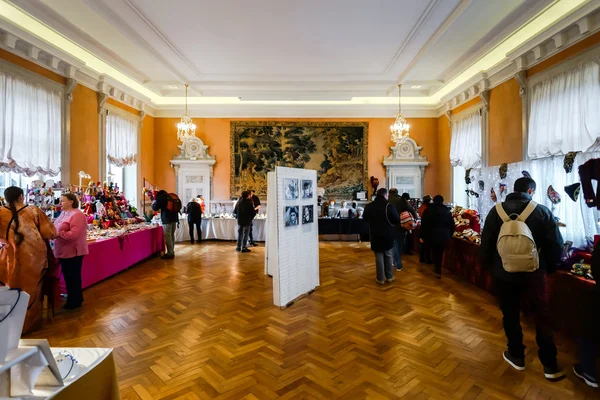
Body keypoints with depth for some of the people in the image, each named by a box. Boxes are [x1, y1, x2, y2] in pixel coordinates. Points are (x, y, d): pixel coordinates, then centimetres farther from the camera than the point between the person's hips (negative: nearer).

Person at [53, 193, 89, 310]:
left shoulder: (77, 215, -21)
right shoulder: (63, 213, 10)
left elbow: (74, 234, -29)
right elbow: (59, 229, 19)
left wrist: (58, 234, -22)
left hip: (73, 252, -10)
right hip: (64, 251, 10)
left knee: (73, 277, 4)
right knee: (68, 276, 19)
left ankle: (74, 301, 19)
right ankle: (75, 299, 33)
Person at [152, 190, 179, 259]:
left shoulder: (161, 197, -1)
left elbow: (155, 208, -2)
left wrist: (153, 202, 18)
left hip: (167, 219, -7)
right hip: (174, 218, 7)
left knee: (168, 236, -4)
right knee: (172, 235, 12)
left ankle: (170, 254, -4)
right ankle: (172, 252, 16)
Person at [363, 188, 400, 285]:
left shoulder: (369, 206, -1)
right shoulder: (388, 205, -14)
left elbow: (365, 218, 15)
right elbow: (397, 220, -11)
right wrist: (389, 221, 10)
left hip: (375, 235, 2)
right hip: (388, 235, -1)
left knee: (379, 257, 6)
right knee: (388, 256, 14)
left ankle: (381, 279, 11)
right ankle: (389, 277, 21)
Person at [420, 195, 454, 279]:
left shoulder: (428, 210, 0)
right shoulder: (447, 211, 4)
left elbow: (423, 224, 0)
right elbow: (452, 225, 7)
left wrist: (422, 236, 6)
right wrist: (449, 236, 18)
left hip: (431, 236, -1)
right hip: (444, 236, 1)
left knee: (435, 253, 15)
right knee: (440, 253, 14)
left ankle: (438, 271, 12)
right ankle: (438, 271, 16)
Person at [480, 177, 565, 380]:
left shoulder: (496, 211, -5)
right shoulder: (542, 211, -8)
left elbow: (486, 242, -1)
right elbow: (556, 244, -4)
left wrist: (489, 264, 14)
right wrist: (550, 267, 13)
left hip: (503, 273, 0)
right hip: (533, 273, 0)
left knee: (510, 315, 14)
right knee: (542, 317, 14)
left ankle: (517, 356, 28)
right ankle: (550, 365, 22)